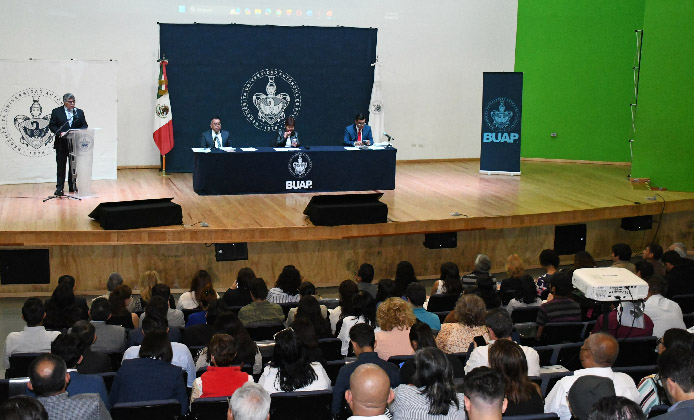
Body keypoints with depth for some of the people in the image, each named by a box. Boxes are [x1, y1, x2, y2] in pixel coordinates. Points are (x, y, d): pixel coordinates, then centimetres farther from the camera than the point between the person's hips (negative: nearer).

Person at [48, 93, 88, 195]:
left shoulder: (79, 112, 9)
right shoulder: (56, 112, 2)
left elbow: (85, 125, 8)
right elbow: (51, 125, -1)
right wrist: (60, 133, -17)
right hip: (61, 144, -2)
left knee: (74, 166, 8)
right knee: (61, 166, -1)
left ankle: (72, 186, 18)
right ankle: (59, 188, 2)